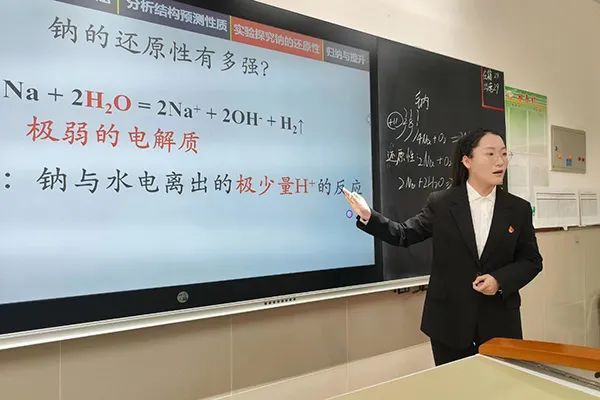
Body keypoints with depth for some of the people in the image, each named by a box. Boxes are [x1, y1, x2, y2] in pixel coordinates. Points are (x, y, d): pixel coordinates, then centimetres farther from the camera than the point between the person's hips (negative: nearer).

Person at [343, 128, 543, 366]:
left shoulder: (519, 208, 1)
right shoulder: (440, 203, -4)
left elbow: (532, 260, 5)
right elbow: (404, 235, 2)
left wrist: (500, 280, -13)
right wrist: (368, 216, -13)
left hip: (499, 322, 2)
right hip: (449, 321, -1)